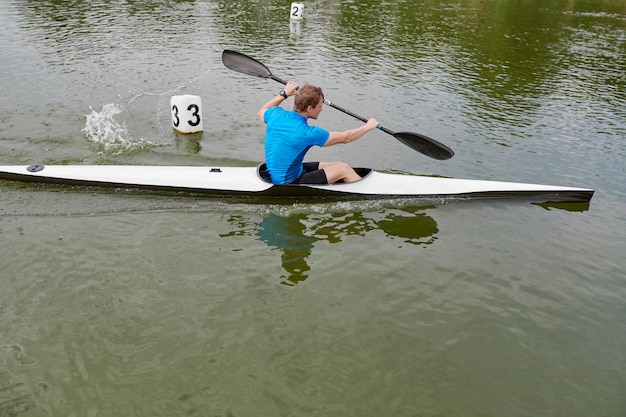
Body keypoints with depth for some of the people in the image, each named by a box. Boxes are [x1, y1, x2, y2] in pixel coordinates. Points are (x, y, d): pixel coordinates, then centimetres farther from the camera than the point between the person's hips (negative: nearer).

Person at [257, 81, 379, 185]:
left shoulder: (276, 114, -9)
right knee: (344, 169, -4)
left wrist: (284, 94, 18)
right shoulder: (307, 133, -27)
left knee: (338, 166, 13)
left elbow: (261, 112, 20)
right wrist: (368, 126, 3)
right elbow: (345, 138, -13)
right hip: (288, 184, -8)